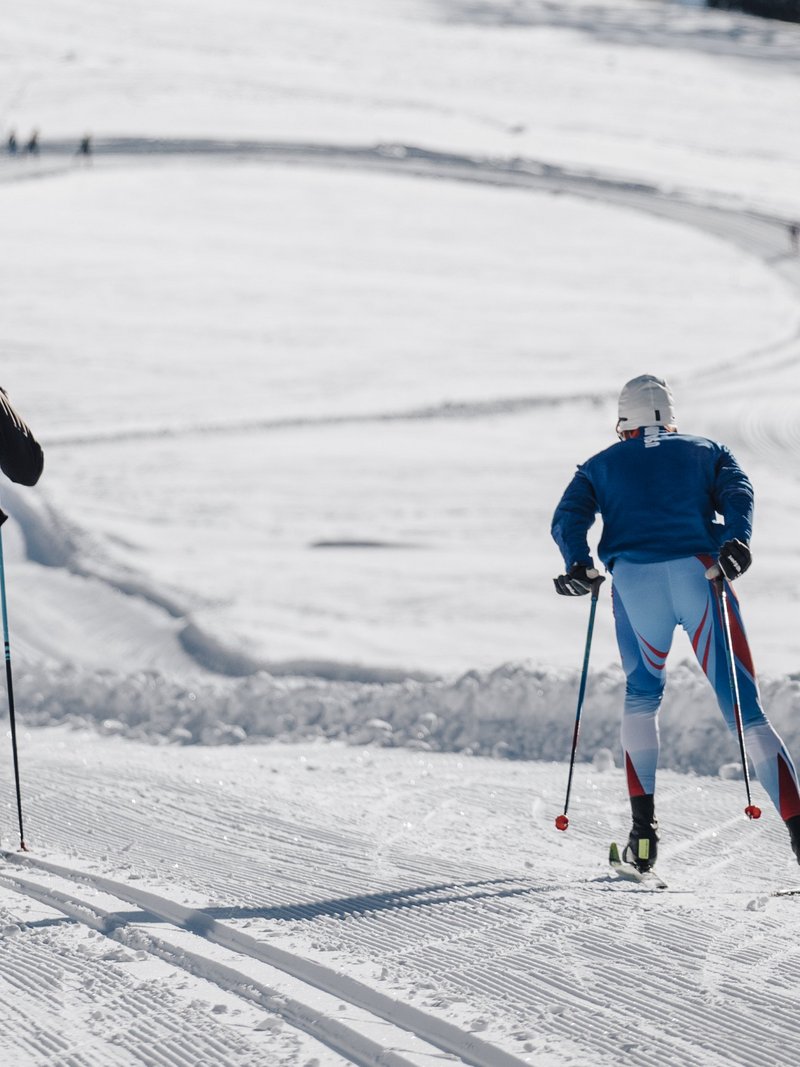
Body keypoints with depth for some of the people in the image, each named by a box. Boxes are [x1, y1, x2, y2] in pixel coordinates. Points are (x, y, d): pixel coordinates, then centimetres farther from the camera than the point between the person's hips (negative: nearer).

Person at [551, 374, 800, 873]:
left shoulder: (602, 465, 27)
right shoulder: (705, 451, 26)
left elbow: (569, 517, 8)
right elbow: (738, 492, 5)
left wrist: (580, 565, -5)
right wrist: (737, 540, -11)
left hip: (636, 582, 1)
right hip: (700, 574, 0)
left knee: (642, 694, 26)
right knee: (744, 706, -2)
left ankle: (644, 827, 15)